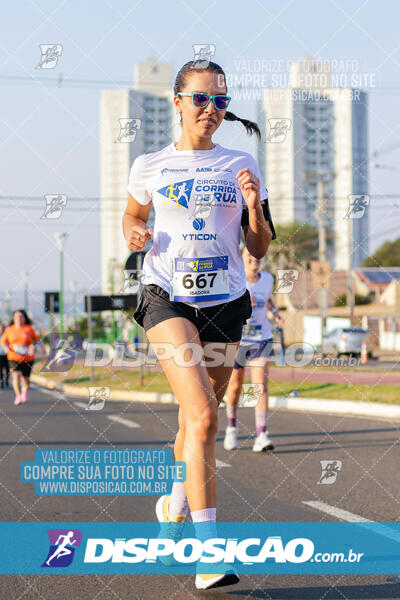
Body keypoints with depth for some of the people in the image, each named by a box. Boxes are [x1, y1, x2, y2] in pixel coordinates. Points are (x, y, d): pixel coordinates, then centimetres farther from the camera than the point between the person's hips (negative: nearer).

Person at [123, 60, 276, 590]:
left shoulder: (241, 166, 7)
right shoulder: (150, 166, 5)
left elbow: (260, 249, 9)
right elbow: (133, 214, 23)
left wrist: (254, 207, -10)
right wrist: (134, 235, 0)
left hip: (224, 303, 3)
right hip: (168, 297, -3)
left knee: (196, 420, 11)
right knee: (203, 415, -21)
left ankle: (175, 503, 41)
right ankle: (209, 554, -25)